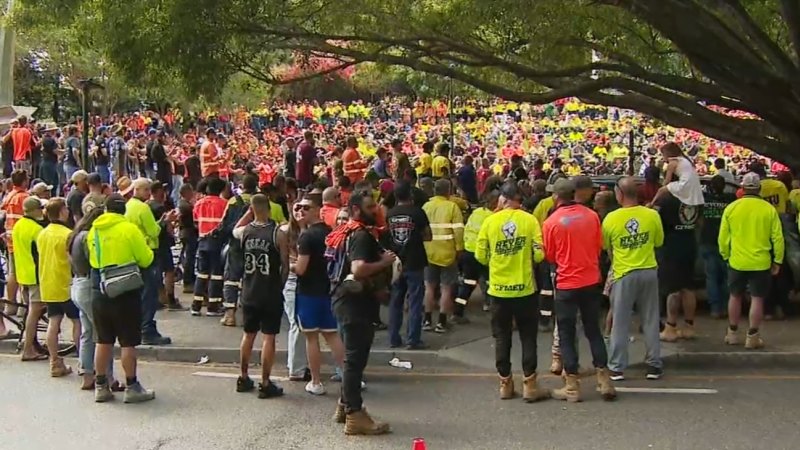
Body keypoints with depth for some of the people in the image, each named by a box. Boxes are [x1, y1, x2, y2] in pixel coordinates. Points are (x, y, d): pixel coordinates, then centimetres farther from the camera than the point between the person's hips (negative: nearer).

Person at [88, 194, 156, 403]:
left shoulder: (93, 231, 5)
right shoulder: (129, 229, -10)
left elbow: (92, 259, 14)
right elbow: (146, 259, -5)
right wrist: (144, 246, 14)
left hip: (99, 292, 5)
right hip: (125, 292, -5)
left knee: (103, 341, 13)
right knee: (128, 342, 2)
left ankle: (101, 386, 19)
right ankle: (132, 387, 7)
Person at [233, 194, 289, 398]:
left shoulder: (244, 231, -2)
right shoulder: (278, 234, -13)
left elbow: (234, 230, 25)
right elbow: (285, 265, -8)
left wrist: (248, 213, 20)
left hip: (249, 293, 4)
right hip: (271, 294, -4)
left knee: (248, 335, 17)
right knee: (269, 337, 2)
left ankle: (243, 379, 27)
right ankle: (265, 384, 4)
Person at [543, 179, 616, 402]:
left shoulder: (551, 222, -12)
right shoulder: (591, 216, -3)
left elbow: (549, 256, -1)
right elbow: (599, 247, 7)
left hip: (566, 285, -3)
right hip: (591, 282, 3)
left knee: (567, 335, 7)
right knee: (594, 330, 15)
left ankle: (572, 387, 9)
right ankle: (604, 381, 15)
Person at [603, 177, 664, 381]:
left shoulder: (611, 218, -11)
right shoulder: (652, 215, -7)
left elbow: (605, 246, 3)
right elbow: (659, 242, 7)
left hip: (624, 274, -2)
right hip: (649, 272, 2)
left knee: (620, 323, 6)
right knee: (650, 321, 12)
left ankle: (617, 368, 10)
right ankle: (654, 365, 17)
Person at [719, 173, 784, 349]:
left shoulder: (731, 208, -4)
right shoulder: (769, 209, -7)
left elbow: (723, 237, 1)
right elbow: (778, 238, -4)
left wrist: (726, 256, 15)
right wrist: (778, 261, 6)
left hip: (737, 262, 2)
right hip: (761, 263, -2)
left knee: (735, 296, 16)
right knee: (757, 299, 5)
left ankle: (732, 334, 22)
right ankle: (752, 337, 6)